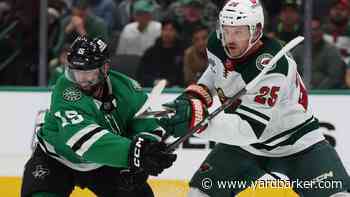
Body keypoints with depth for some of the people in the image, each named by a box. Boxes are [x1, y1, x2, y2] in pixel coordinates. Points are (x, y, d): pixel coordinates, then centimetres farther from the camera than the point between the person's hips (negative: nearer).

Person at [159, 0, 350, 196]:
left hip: (294, 141, -6)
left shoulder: (270, 67, -35)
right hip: (243, 142, 6)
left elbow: (251, 127, -40)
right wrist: (192, 98, -3)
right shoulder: (217, 46, -12)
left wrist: (197, 120, -50)